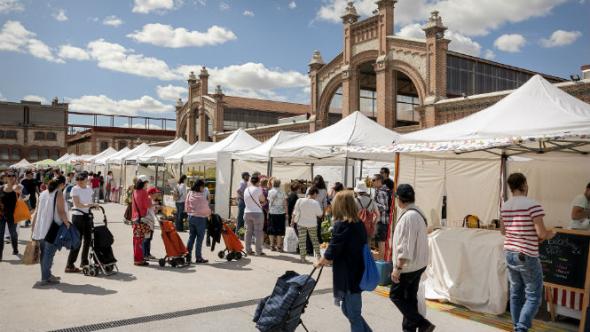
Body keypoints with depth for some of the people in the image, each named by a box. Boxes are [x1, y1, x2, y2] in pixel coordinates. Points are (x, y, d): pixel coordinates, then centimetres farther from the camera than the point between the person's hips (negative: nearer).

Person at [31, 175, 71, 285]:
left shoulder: (43, 194, 12)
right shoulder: (59, 194, -9)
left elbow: (37, 212, 13)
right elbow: (61, 212, -17)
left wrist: (33, 228, 17)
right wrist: (67, 223, -9)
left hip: (41, 228, 7)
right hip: (52, 228, -7)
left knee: (43, 253, 15)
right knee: (49, 253, -2)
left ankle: (47, 275, 27)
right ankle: (45, 278, 0)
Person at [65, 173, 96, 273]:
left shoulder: (89, 189, 10)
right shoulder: (75, 189, -8)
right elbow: (77, 204, -17)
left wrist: (94, 205, -4)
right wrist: (87, 205, -34)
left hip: (87, 216, 7)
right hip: (78, 216, -7)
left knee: (88, 239, 13)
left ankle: (84, 261, 28)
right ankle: (69, 265, -2)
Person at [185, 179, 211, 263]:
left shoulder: (190, 194, 3)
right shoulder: (201, 196, -19)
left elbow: (186, 205, 9)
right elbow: (205, 208, -14)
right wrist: (209, 213, 5)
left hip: (191, 217, 7)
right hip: (200, 218, -7)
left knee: (191, 237, 15)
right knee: (199, 238, 2)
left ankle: (188, 255, 16)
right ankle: (198, 257, 6)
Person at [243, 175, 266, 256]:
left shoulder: (246, 190, 8)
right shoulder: (258, 189, -10)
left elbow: (249, 201, 13)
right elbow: (263, 199, 0)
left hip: (247, 213, 6)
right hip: (257, 213, -6)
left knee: (248, 231, 11)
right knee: (258, 232, 1)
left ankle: (248, 250, 14)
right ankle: (258, 251, 3)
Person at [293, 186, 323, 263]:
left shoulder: (300, 200, -12)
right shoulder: (315, 203, -15)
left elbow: (295, 213, -5)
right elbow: (320, 215, -6)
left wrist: (293, 220, 10)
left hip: (301, 224, 1)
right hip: (312, 224, 0)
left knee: (302, 241, 8)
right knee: (314, 240, 16)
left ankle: (303, 258, 11)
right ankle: (318, 256, 16)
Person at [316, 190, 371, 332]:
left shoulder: (341, 224, -17)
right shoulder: (359, 223, 6)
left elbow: (331, 252, -16)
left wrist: (320, 262, 4)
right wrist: (331, 260, 17)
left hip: (347, 275, -8)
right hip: (357, 272, 8)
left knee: (353, 314, 5)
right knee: (348, 308, 22)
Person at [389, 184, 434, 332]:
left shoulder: (408, 217, -23)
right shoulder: (419, 213, 7)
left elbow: (405, 247, -26)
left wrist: (397, 268, -21)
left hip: (408, 265, -9)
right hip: (419, 264, 9)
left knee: (396, 295, 4)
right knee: (410, 297, 16)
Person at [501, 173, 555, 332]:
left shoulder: (504, 206, 5)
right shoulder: (533, 205, -16)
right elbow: (542, 234, -17)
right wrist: (551, 234, 3)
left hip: (509, 254, 6)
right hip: (527, 256, -6)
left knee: (515, 293, 16)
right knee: (533, 296, 4)